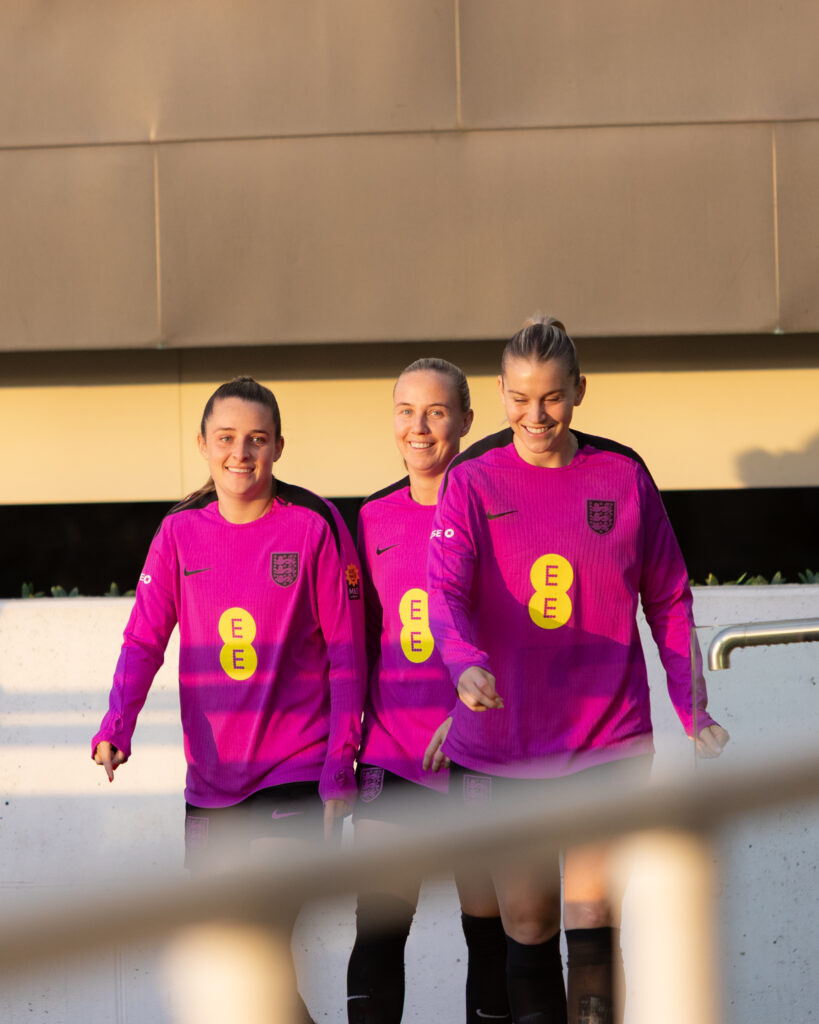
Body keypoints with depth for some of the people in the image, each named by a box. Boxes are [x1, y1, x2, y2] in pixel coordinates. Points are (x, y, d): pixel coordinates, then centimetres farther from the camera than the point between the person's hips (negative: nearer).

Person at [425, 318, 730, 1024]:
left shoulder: (624, 478, 2)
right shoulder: (472, 485, 0)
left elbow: (668, 600, 10)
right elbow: (447, 593, -14)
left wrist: (694, 711, 3)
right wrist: (469, 666, -35)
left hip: (609, 740, -1)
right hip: (500, 745, 1)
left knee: (593, 919, -9)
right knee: (527, 924, 8)